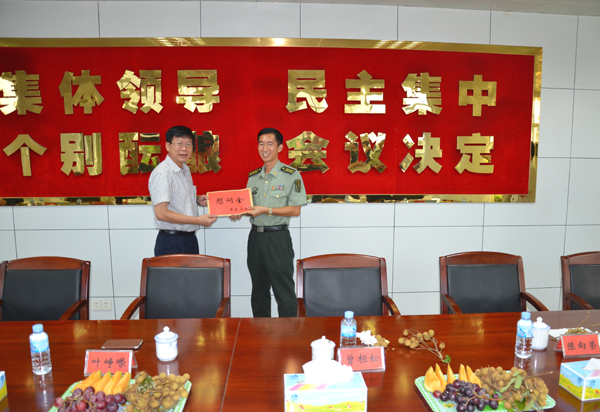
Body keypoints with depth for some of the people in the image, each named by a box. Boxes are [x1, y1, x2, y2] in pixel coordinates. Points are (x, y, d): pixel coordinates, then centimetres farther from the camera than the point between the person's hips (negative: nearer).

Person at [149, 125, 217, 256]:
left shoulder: (185, 169, 12)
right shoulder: (162, 173, -16)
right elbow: (161, 213, -23)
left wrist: (197, 200, 5)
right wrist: (199, 220, -21)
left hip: (190, 239, 8)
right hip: (171, 242, -8)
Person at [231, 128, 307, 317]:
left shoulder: (291, 175, -6)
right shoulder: (253, 176, 12)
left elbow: (295, 210, -10)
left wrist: (266, 210, -18)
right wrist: (240, 212, -4)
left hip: (277, 237, -6)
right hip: (255, 236, 6)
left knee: (284, 292, -2)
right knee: (259, 291, 15)